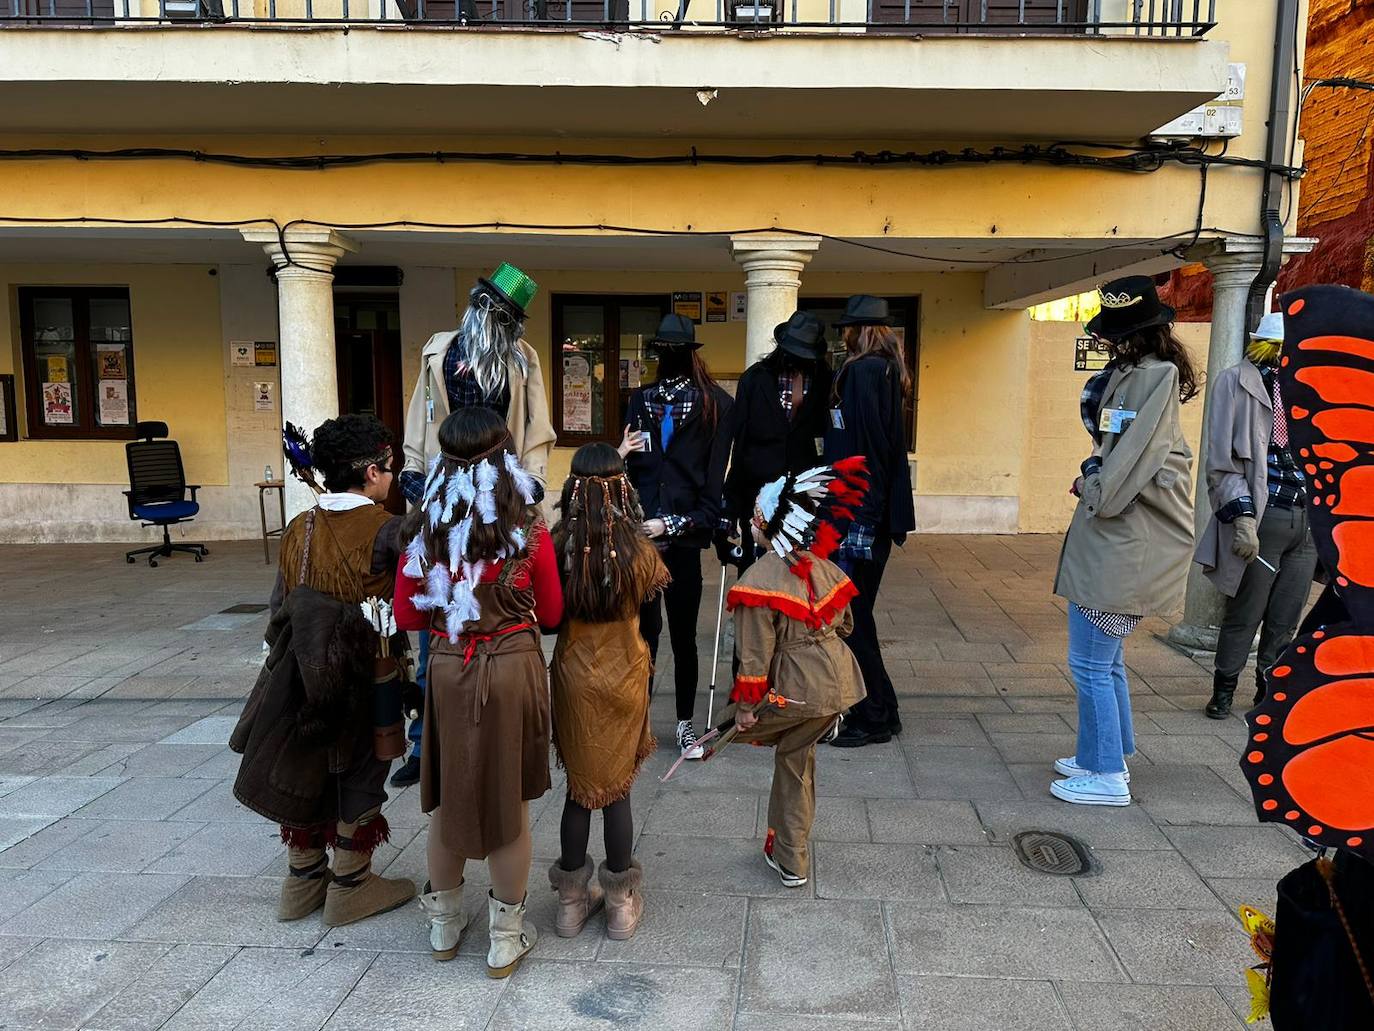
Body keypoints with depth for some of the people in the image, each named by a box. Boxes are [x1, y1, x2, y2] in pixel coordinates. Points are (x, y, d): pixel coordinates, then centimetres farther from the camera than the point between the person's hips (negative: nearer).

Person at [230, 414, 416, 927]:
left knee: (305, 768, 20)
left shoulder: (300, 528, 2)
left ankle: (302, 881, 35)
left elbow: (281, 606, 7)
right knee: (360, 774, 11)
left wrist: (288, 656, 18)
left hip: (303, 672, 6)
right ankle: (349, 887, 25)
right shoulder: (386, 530, -16)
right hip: (366, 674, -6)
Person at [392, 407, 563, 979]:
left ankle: (444, 924, 36)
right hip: (513, 668, -2)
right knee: (510, 801, 11)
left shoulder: (425, 527, -6)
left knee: (448, 796, 18)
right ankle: (506, 938, 24)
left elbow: (407, 617, 1)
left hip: (446, 669, 2)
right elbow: (551, 613, 0)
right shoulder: (528, 528, -11)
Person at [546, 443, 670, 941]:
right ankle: (621, 904, 25)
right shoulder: (639, 549, -16)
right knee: (617, 788, 13)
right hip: (625, 677, 0)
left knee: (579, 786, 15)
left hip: (574, 678, 1)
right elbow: (650, 609, -1)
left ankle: (572, 900, 28)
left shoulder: (556, 545, -15)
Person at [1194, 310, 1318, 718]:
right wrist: (1242, 515, -16)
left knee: (1285, 621, 11)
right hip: (1261, 520, -5)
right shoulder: (1238, 382, -4)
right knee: (1244, 616, 4)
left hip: (1307, 521, 5)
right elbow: (1222, 459, -9)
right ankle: (1223, 691, 20)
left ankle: (1271, 691, 27)